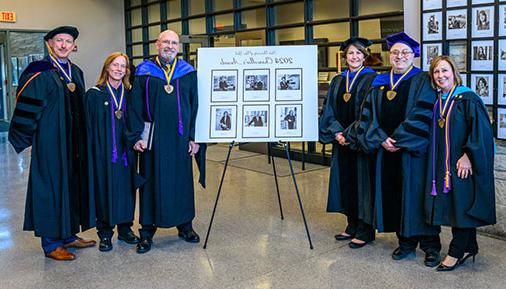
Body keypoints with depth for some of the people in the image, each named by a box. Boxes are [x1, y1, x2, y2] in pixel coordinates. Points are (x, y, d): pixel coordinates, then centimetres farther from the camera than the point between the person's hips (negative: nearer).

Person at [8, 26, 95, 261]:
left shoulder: (76, 72, 12)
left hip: (74, 142, 7)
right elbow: (26, 108, -10)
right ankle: (51, 244, 9)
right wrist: (23, 140, -9)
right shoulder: (38, 73, -9)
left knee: (72, 186, 12)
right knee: (51, 188, -1)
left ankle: (68, 235, 25)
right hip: (50, 142, -7)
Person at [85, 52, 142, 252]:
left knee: (126, 188, 8)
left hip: (125, 151, 3)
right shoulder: (94, 95, -2)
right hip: (103, 152, -3)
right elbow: (89, 128, -5)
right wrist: (90, 154, -10)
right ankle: (105, 234, 12)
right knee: (105, 189, 1)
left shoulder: (129, 94, 9)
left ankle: (125, 228, 22)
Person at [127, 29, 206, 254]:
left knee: (182, 181, 11)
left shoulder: (189, 73, 5)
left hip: (180, 139, 1)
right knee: (151, 182, 5)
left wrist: (195, 137, -2)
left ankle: (184, 225, 27)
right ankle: (147, 231, 17)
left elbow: (196, 106, 4)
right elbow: (134, 107, -1)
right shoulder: (144, 73, 2)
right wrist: (136, 136, -9)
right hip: (153, 140, -1)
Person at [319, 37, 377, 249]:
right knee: (345, 181, 10)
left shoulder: (371, 79, -5)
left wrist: (350, 135, -15)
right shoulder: (337, 81, 12)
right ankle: (352, 225, 23)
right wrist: (337, 133, -7)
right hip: (341, 141, 6)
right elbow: (329, 111, 9)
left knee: (362, 182, -2)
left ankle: (365, 230, 8)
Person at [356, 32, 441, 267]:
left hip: (413, 150, -4)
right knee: (394, 194, 8)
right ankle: (406, 242, 21)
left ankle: (430, 245, 12)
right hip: (386, 150, 5)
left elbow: (421, 116, -13)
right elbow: (369, 114, 4)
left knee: (416, 193, -1)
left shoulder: (422, 82, -3)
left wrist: (398, 140, -16)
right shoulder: (380, 83, 11)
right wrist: (381, 139, -10)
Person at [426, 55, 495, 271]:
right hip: (443, 164, 7)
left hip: (461, 164, -7)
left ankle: (456, 252, 10)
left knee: (461, 205, 0)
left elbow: (481, 130, -17)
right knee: (450, 205, 10)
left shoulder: (467, 98, -11)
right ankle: (469, 248, 24)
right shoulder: (437, 102, 10)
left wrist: (468, 156, -23)